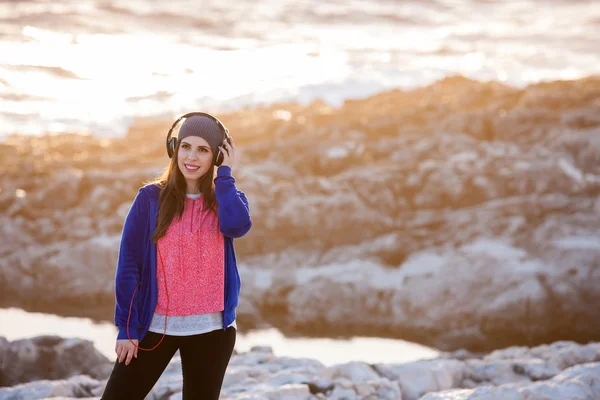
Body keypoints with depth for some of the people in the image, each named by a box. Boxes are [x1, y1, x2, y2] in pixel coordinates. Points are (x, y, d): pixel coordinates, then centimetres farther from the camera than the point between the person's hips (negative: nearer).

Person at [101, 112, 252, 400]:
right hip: (155, 325, -1)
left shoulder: (226, 199, 4)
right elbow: (128, 264, -3)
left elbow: (237, 225, -21)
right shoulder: (151, 198, -1)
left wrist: (224, 173, -10)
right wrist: (126, 327, -7)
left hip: (211, 329, 1)